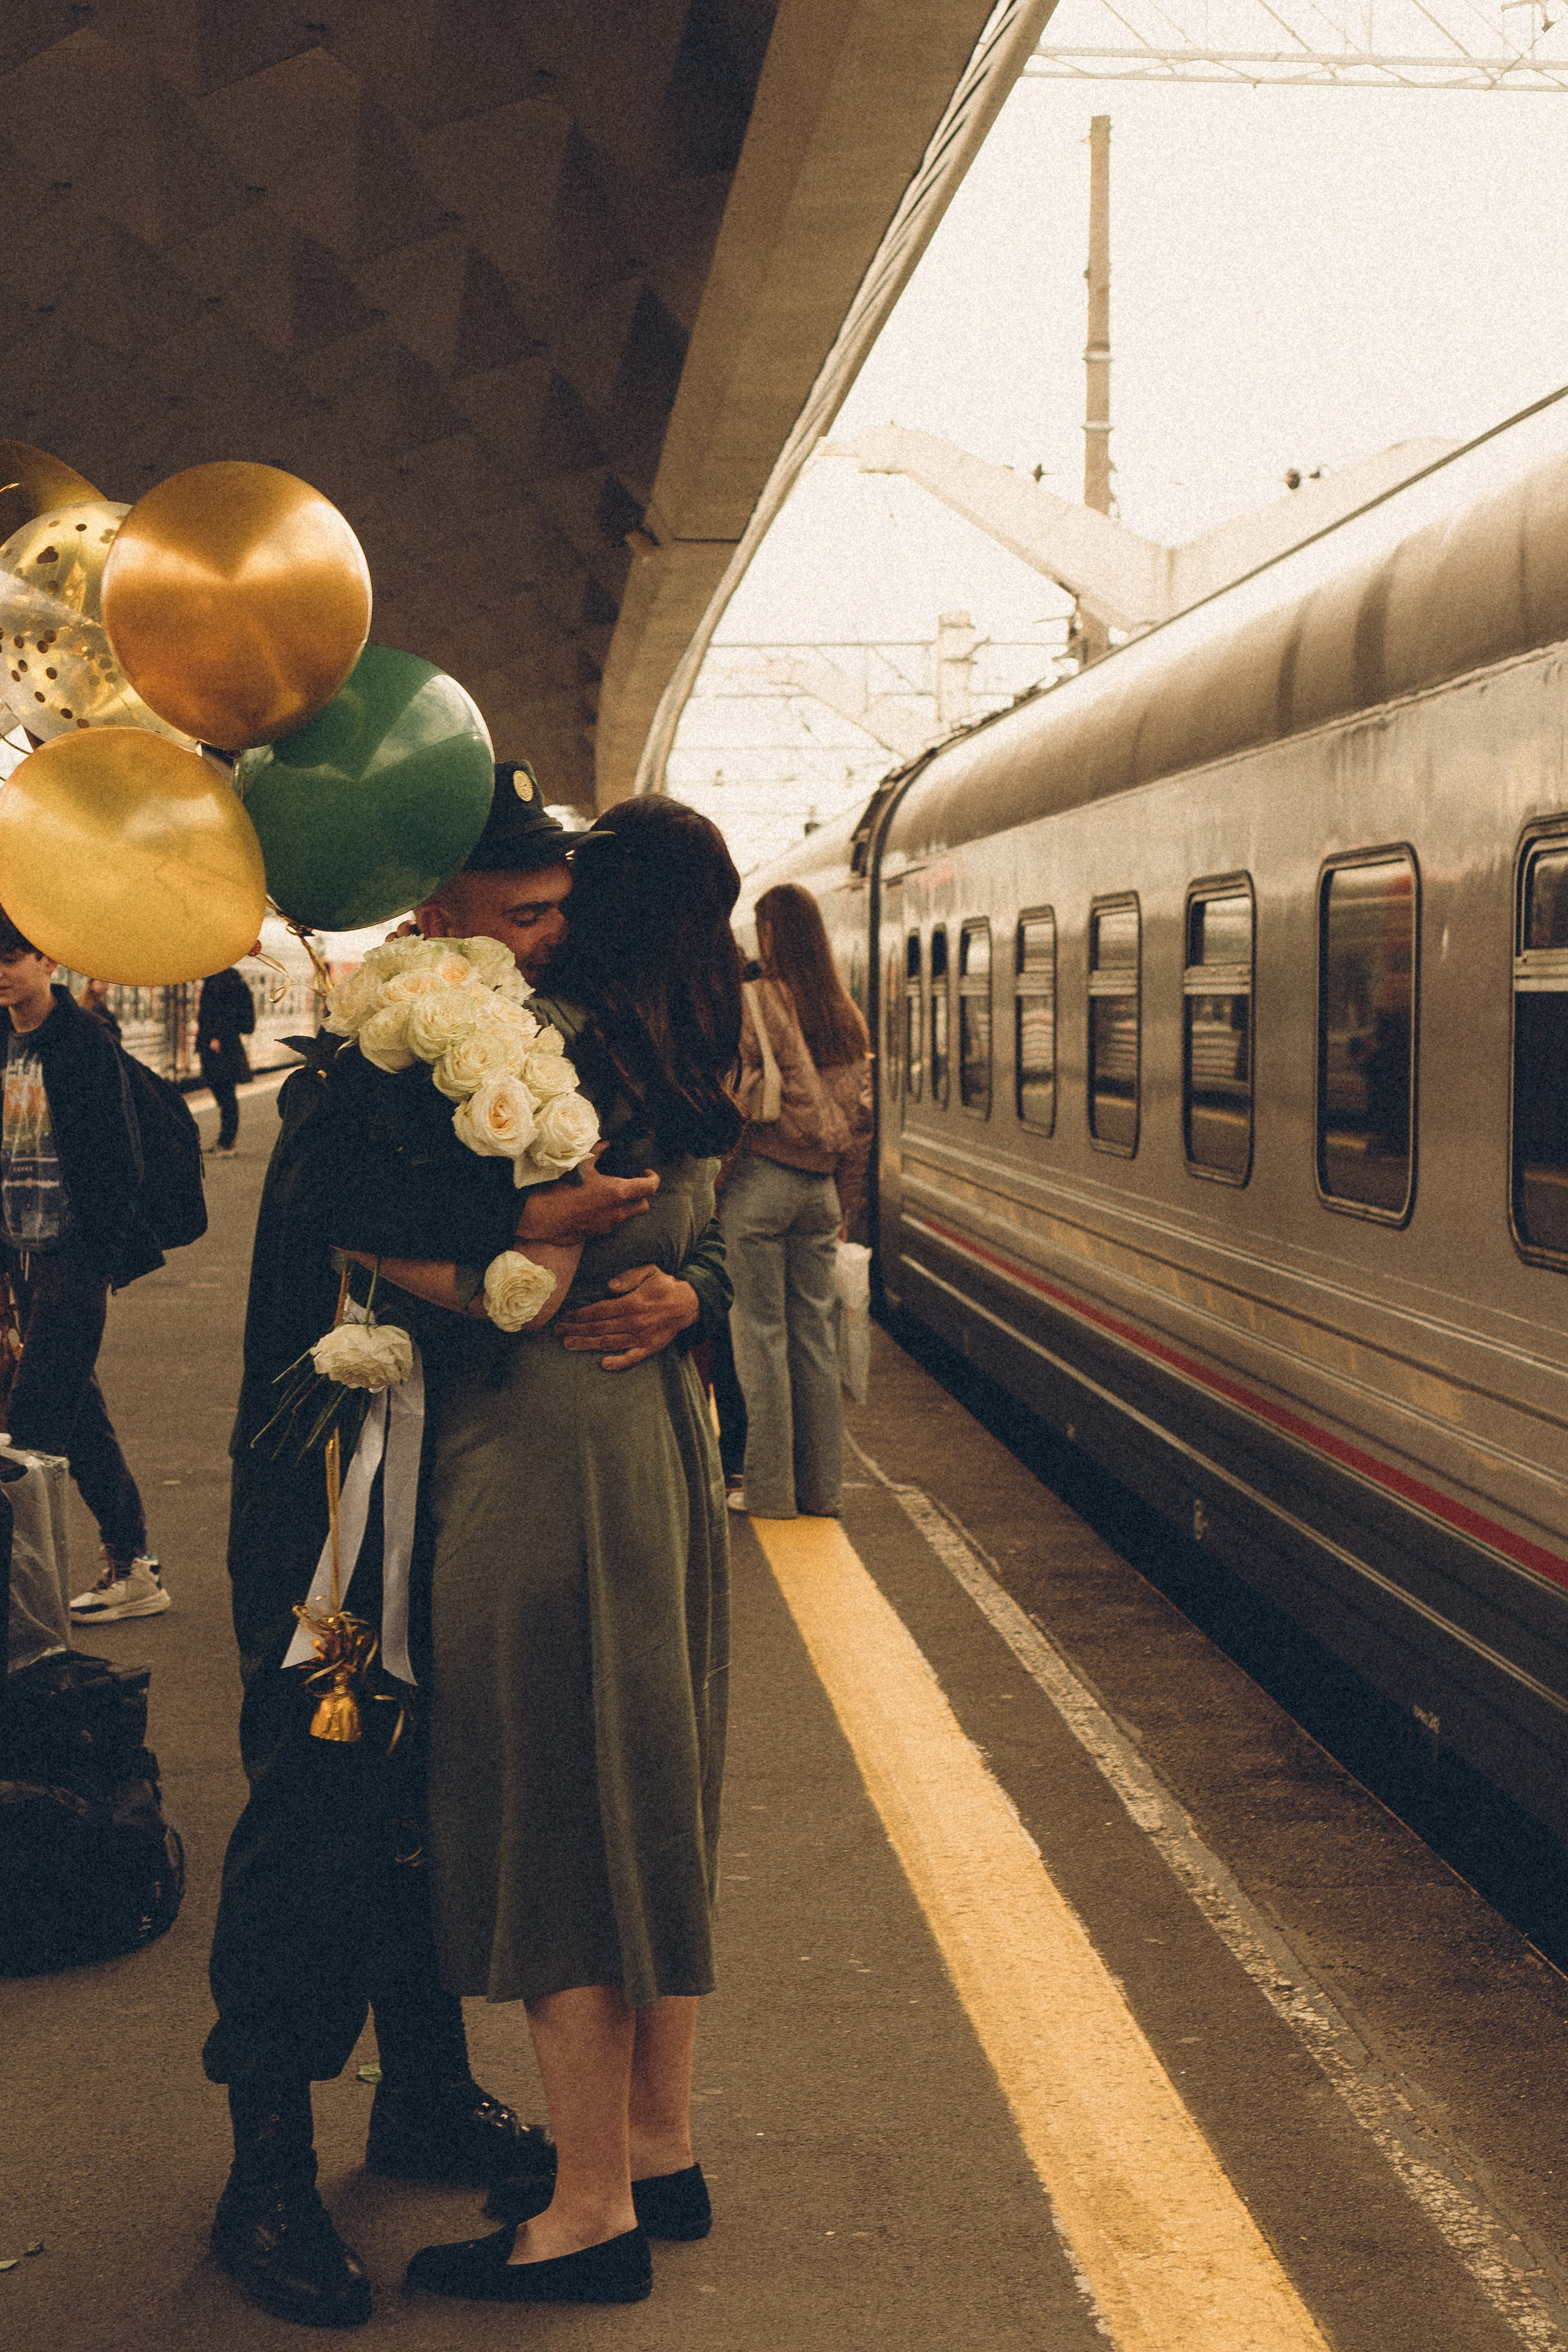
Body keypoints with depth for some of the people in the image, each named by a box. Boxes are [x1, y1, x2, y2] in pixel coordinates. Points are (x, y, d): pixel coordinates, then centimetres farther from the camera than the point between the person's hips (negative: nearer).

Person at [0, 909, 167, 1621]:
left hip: (73, 1252, -7)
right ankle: (132, 1566, 20)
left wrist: (115, 1242, -14)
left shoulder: (85, 1043, -9)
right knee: (78, 1412, 11)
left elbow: (113, 1151, -11)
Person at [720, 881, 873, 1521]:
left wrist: (713, 1188, -5)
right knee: (814, 1331, 11)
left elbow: (736, 1101, -13)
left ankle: (768, 1487, 5)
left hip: (761, 1178, -6)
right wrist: (844, 1202, 17)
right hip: (821, 1186, 6)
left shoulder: (755, 1002, -9)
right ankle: (822, 1485, 15)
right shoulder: (847, 1013, 8)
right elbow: (862, 1115, 10)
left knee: (760, 1330, 1)